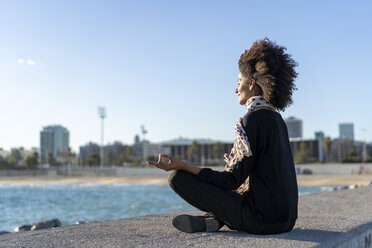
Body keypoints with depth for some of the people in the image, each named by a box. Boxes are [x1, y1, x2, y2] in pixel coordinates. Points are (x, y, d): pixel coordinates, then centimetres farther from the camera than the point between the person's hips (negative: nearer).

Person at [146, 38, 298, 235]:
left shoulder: (251, 119, -14)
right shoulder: (277, 119, 12)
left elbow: (233, 180, -16)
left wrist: (183, 166, -16)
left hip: (262, 219, -9)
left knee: (178, 177, -8)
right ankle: (213, 218, 11)